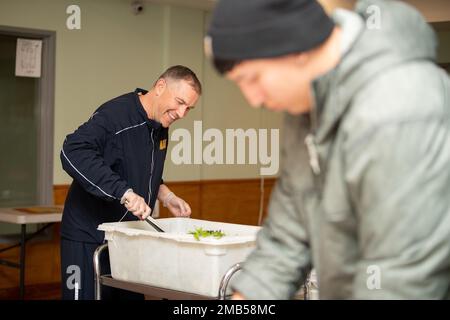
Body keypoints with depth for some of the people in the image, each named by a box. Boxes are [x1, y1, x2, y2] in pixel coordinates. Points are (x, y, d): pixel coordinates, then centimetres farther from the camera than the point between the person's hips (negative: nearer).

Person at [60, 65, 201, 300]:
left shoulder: (160, 127, 10)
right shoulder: (116, 114, -18)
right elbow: (73, 152, -33)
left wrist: (166, 197, 7)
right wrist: (124, 192, -37)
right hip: (89, 238, -8)